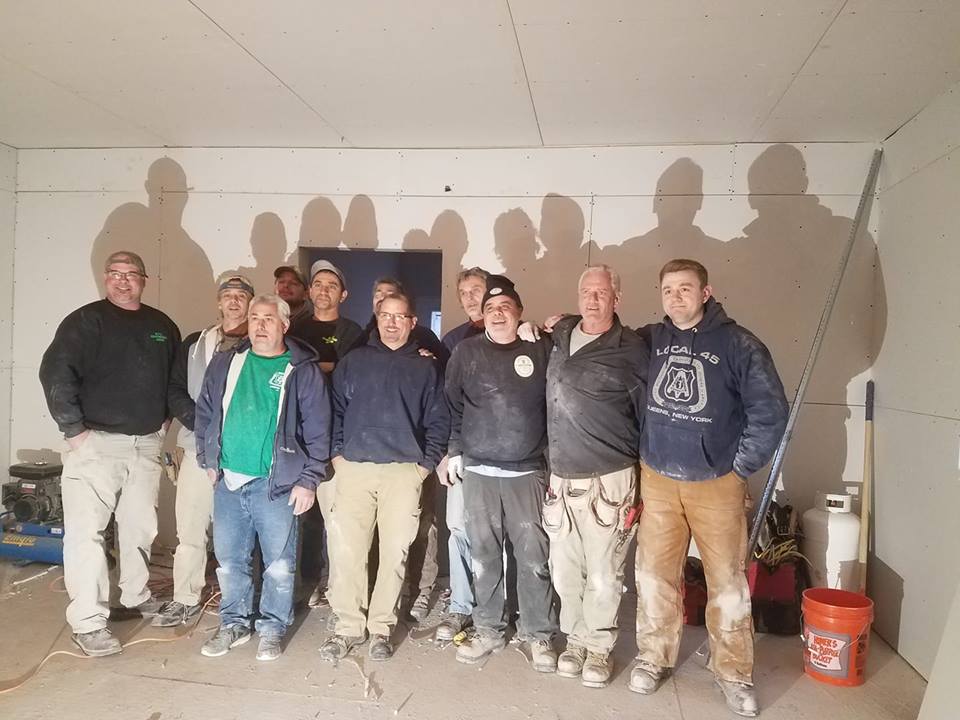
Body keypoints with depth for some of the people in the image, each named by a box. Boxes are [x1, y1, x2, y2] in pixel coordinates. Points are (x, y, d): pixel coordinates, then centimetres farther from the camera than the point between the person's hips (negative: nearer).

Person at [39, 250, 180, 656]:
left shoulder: (162, 326, 10)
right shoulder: (86, 321, -5)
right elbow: (55, 373, -12)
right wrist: (74, 428, -15)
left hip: (147, 444, 5)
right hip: (96, 442, -5)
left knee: (140, 525, 15)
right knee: (86, 531, -5)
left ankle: (137, 596, 33)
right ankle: (88, 622, 3)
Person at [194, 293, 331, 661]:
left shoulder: (303, 370, -5)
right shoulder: (225, 363, 7)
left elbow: (318, 430, -5)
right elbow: (205, 412, 15)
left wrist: (308, 480, -9)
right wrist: (208, 460, 7)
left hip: (277, 483, -4)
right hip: (227, 480, 4)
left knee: (279, 564, 4)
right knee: (229, 560, 14)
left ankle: (272, 628, 22)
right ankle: (234, 623, 31)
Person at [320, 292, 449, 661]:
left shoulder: (426, 368, 11)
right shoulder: (353, 361, 13)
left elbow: (438, 422, 9)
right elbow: (335, 410, 11)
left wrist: (426, 464, 1)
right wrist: (337, 454, 2)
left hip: (404, 471, 0)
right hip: (354, 468, 1)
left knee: (394, 551, 2)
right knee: (346, 548, -4)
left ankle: (381, 627, 15)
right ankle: (349, 625, 10)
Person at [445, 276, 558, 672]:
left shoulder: (540, 350, 3)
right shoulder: (466, 351, 6)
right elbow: (451, 405, 10)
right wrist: (454, 450, 5)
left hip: (528, 472, -1)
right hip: (478, 471, 1)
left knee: (533, 555, 1)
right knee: (484, 555, 8)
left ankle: (538, 635, 15)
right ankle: (489, 629, 23)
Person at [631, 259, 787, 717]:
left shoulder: (737, 344, -8)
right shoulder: (648, 340, -1)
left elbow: (770, 411, -6)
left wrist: (741, 466, -5)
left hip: (717, 483, -2)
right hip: (657, 480, 2)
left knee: (727, 581, 7)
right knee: (654, 575, 10)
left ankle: (733, 673, 24)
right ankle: (654, 658, 28)